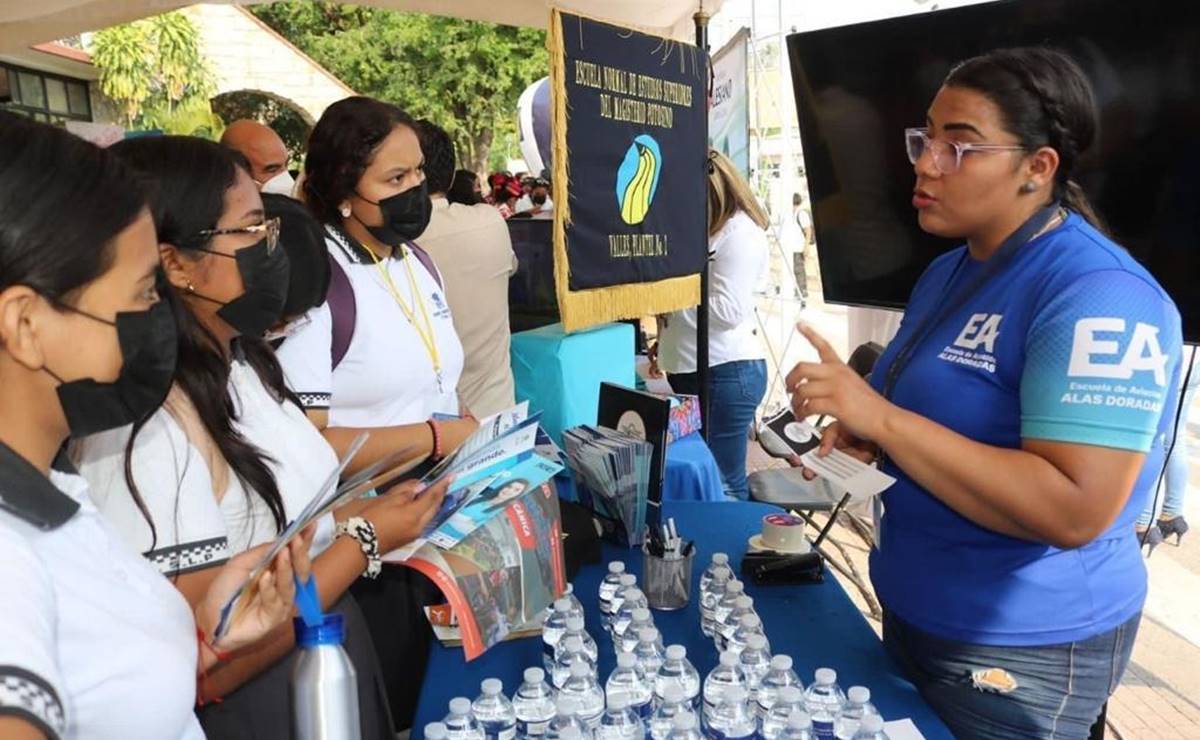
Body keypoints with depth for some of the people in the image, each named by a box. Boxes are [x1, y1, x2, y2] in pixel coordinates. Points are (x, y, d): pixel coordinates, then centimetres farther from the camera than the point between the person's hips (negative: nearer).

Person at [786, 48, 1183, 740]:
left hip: (1020, 650, -8)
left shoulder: (1099, 296, -22)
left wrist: (882, 419, -31)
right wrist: (860, 436, -3)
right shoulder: (948, 272, 6)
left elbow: (1075, 511, -30)